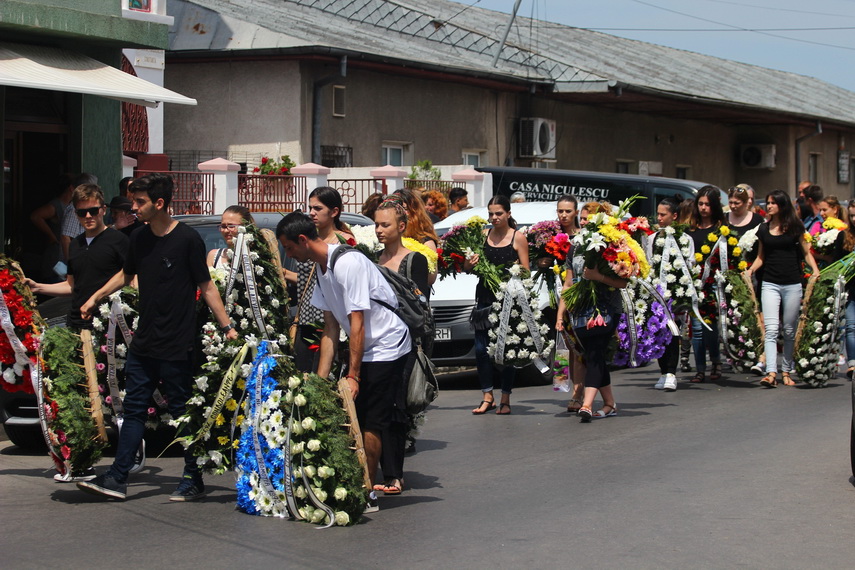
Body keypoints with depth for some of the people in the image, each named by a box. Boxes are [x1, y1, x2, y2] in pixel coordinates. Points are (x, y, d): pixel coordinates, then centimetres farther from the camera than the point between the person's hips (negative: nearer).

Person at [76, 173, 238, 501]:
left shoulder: (187, 239, -10)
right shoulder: (139, 238, 8)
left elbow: (206, 286, -8)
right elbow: (126, 275, 26)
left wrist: (227, 327, -12)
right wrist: (95, 298, 22)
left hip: (176, 347, -6)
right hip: (143, 342, 6)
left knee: (183, 413, 1)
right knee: (134, 410, 8)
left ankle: (194, 481, 11)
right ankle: (117, 479, 10)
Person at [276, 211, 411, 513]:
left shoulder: (348, 263, -23)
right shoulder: (319, 268, 6)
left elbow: (357, 323, -24)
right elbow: (331, 328, 8)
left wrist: (353, 376, -23)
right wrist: (321, 378, 3)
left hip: (387, 345, -9)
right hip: (363, 346, 9)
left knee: (370, 423, -9)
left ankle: (367, 493, -2)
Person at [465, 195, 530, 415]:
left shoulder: (518, 238, 0)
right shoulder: (483, 235, 9)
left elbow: (526, 271, 0)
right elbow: (466, 267, 10)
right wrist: (469, 263, -11)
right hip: (485, 297, 3)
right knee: (481, 347, 1)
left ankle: (505, 399, 8)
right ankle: (487, 396, 11)